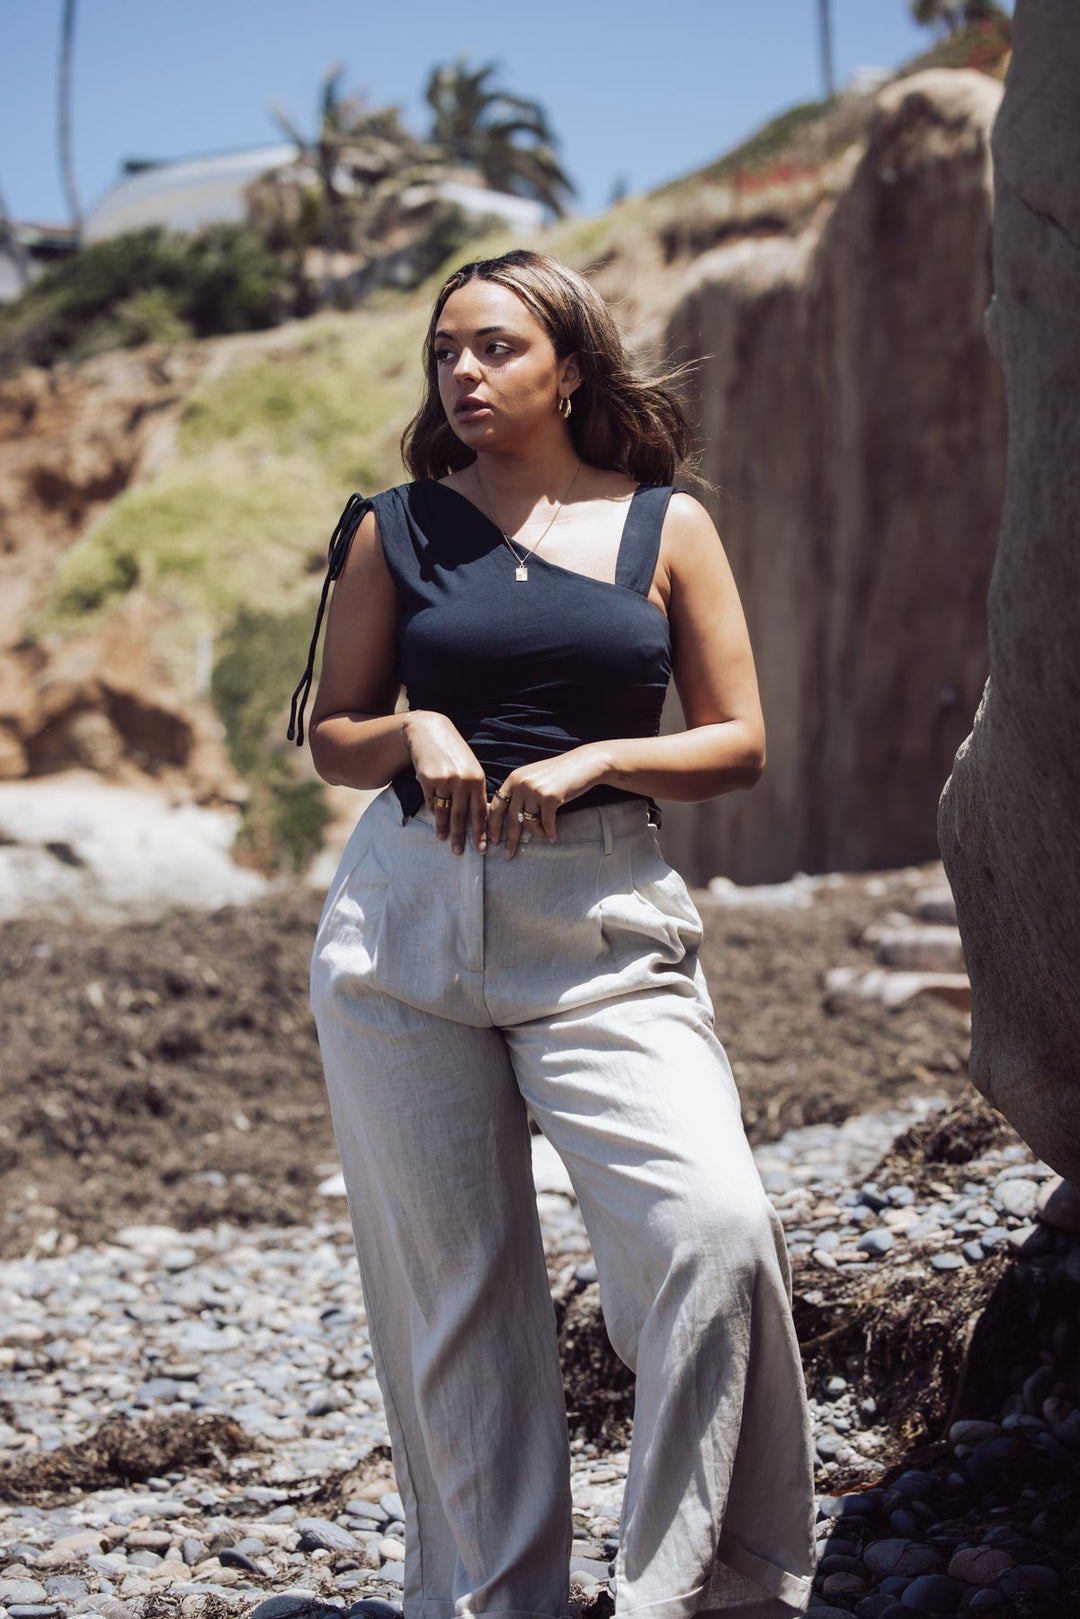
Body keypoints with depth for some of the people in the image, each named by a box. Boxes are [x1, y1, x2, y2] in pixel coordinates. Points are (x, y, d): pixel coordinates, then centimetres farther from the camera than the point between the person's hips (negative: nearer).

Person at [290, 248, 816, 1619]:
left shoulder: (665, 526, 6)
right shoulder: (397, 529, 9)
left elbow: (737, 743, 5)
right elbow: (330, 737, 13)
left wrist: (591, 760, -11)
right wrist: (415, 734, -9)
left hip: (604, 926, -1)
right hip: (408, 922, 1)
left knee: (716, 1232, -19)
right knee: (446, 1281, 4)